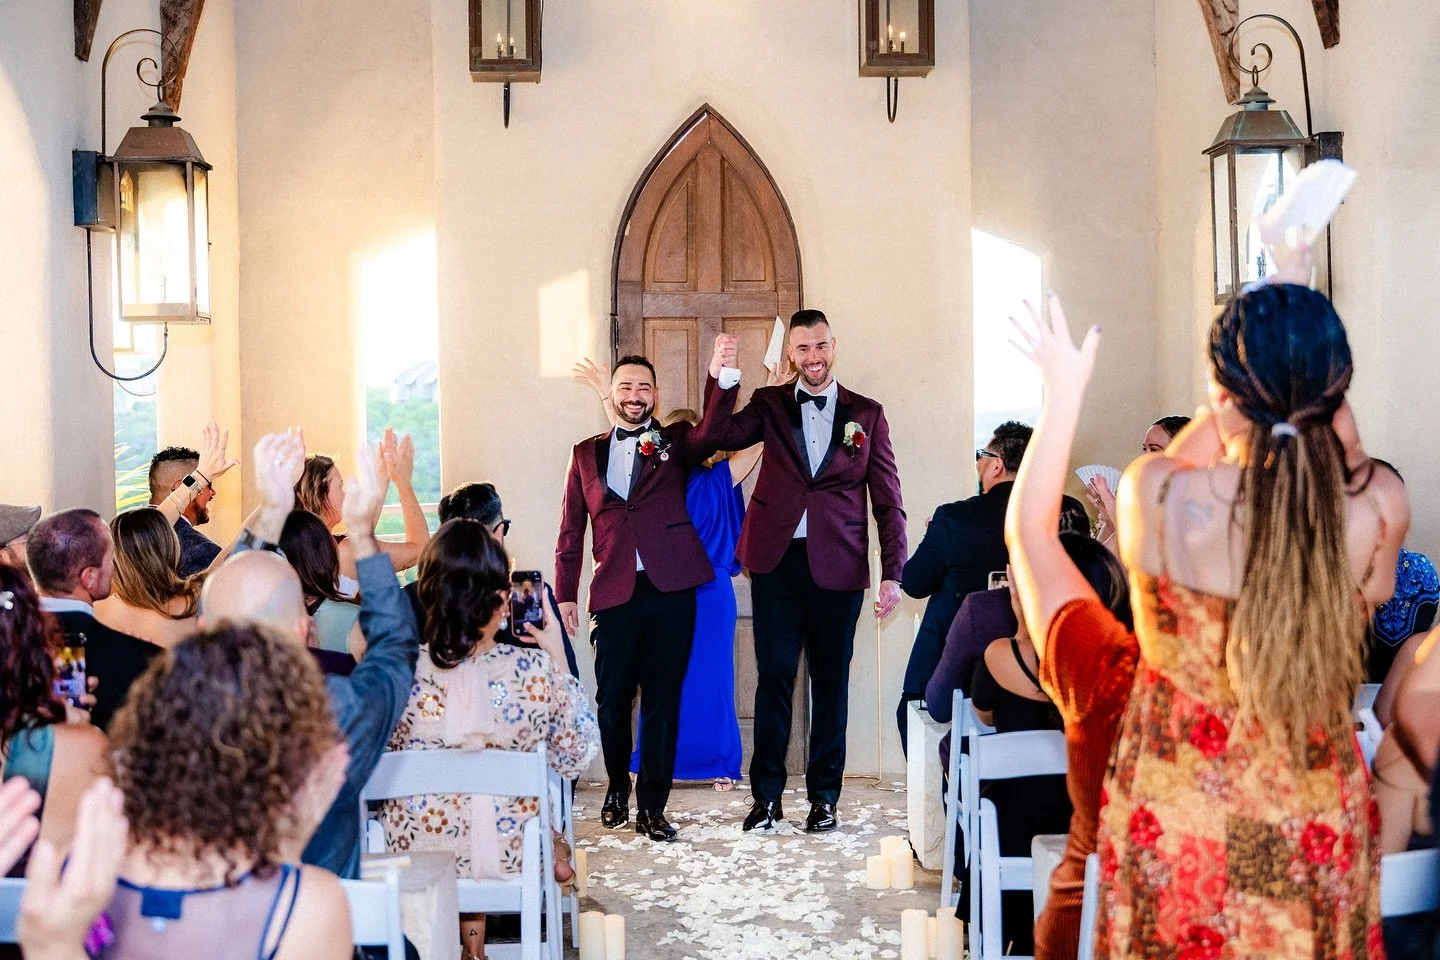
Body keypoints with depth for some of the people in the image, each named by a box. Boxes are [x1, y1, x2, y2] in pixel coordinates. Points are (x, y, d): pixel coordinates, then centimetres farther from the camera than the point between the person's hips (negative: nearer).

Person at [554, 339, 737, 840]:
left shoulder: (675, 443, 8)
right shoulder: (587, 453, 12)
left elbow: (710, 434, -15)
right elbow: (571, 530, 12)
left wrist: (724, 379, -31)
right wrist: (565, 593, 5)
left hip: (670, 591, -1)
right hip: (615, 593, 1)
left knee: (662, 700, 3)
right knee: (612, 698, 7)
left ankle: (651, 807, 12)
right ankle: (617, 789, 29)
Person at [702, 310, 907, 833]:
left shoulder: (866, 414, 8)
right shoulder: (769, 404, 10)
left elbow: (887, 499, 6)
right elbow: (726, 435, -9)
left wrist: (893, 572, -2)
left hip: (838, 566, 0)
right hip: (777, 560, 0)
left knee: (831, 681, 6)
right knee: (774, 676, 1)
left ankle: (824, 797, 18)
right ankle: (766, 795, 11)